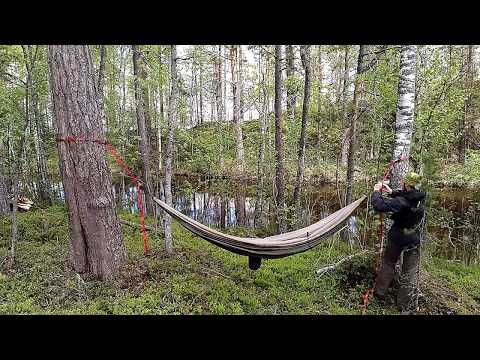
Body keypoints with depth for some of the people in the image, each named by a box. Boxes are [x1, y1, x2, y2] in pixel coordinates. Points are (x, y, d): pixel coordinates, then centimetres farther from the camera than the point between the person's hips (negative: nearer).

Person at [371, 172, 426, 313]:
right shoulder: (419, 198, -11)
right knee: (409, 273, 11)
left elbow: (379, 205, -33)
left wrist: (376, 191, -17)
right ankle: (405, 307, 19)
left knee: (388, 264, 18)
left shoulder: (402, 202, -28)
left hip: (396, 238, -4)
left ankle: (380, 292, 30)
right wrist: (391, 192, 8)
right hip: (413, 241, 4)